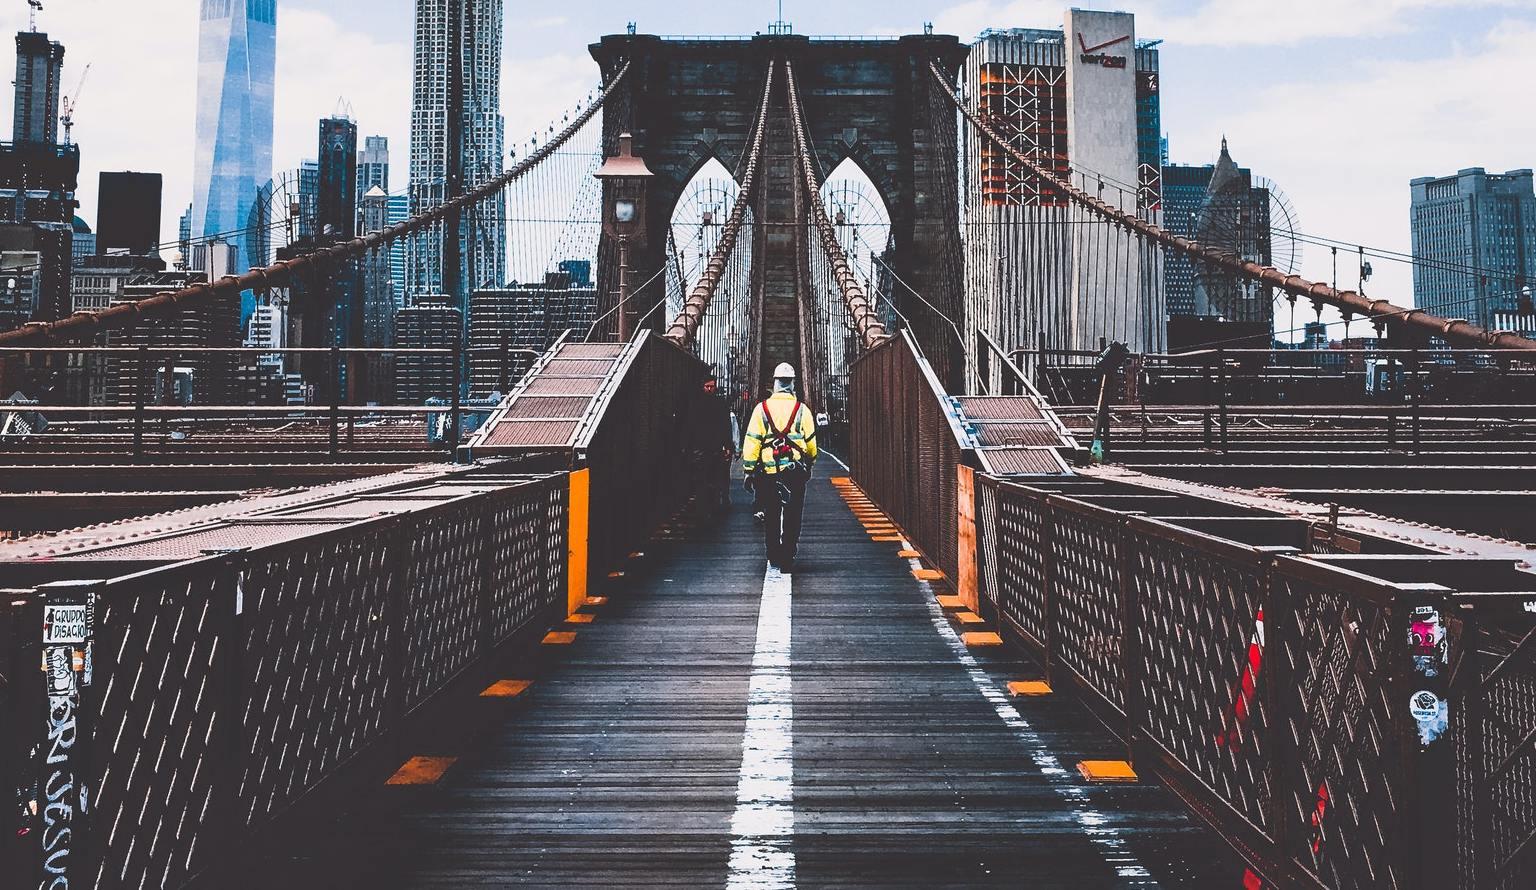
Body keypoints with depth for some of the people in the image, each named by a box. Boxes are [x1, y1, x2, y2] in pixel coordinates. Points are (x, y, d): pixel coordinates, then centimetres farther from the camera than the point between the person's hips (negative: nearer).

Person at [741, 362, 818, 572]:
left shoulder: (761, 408, -2)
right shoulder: (802, 409, -1)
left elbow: (751, 442, -3)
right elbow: (811, 443, 7)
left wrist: (749, 471, 2)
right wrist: (809, 464, 25)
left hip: (768, 472, 1)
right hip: (795, 472, 0)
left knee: (770, 516, 12)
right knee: (792, 515, 5)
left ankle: (774, 557, 18)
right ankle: (787, 559, 2)